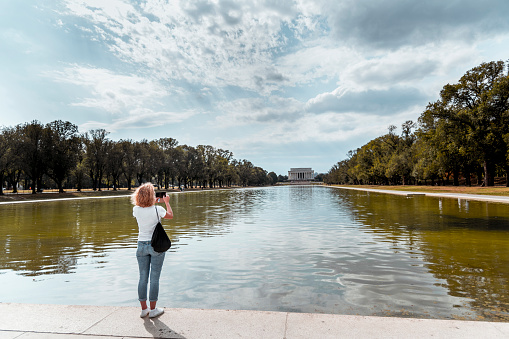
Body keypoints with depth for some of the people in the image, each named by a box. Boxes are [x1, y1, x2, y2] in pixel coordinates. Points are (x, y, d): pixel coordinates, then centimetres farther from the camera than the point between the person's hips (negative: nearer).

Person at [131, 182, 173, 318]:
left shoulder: (136, 210, -6)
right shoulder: (157, 210, -15)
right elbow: (170, 215, 5)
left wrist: (154, 202, 27)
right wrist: (167, 202, 19)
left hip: (142, 246, 3)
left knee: (143, 278, 11)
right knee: (154, 278, 5)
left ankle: (144, 309, 21)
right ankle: (153, 309, 14)